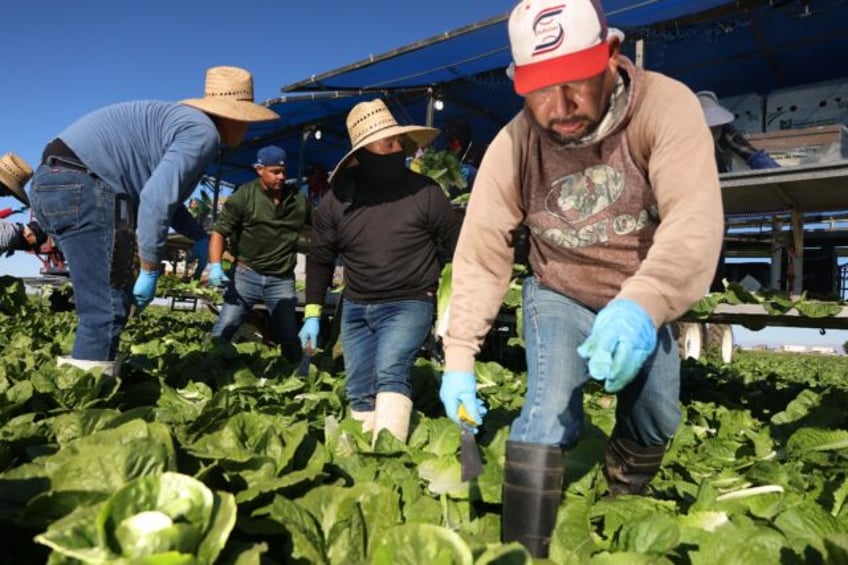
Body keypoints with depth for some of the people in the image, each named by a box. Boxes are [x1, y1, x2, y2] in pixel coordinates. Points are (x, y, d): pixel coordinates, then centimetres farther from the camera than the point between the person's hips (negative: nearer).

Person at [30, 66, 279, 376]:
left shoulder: (185, 120, 22)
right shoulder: (203, 132, -10)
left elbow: (161, 191, 31)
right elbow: (156, 198, -22)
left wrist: (199, 237, 24)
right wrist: (150, 271, -15)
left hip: (57, 181, 11)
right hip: (81, 186, -11)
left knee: (103, 304, 18)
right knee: (108, 309, -9)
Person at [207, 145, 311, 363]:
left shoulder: (298, 200, 3)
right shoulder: (244, 196, -6)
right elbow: (219, 231, -9)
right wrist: (215, 265, -23)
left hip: (282, 280, 2)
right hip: (246, 274, -2)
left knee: (290, 338, 8)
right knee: (222, 331, -5)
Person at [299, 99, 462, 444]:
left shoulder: (425, 193, -10)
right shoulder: (337, 200, -3)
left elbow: (457, 249, 1)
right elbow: (319, 259, 9)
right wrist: (312, 314, 7)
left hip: (409, 303, -4)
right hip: (355, 307, 4)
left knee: (390, 374, -24)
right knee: (359, 394, 8)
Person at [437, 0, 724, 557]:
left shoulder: (667, 106, -26)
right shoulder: (512, 147, -21)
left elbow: (696, 219, -39)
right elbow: (480, 256, -18)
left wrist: (642, 304, -58)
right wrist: (459, 358, -22)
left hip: (644, 303, 2)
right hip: (559, 297, -1)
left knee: (656, 424, 11)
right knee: (550, 412, -21)